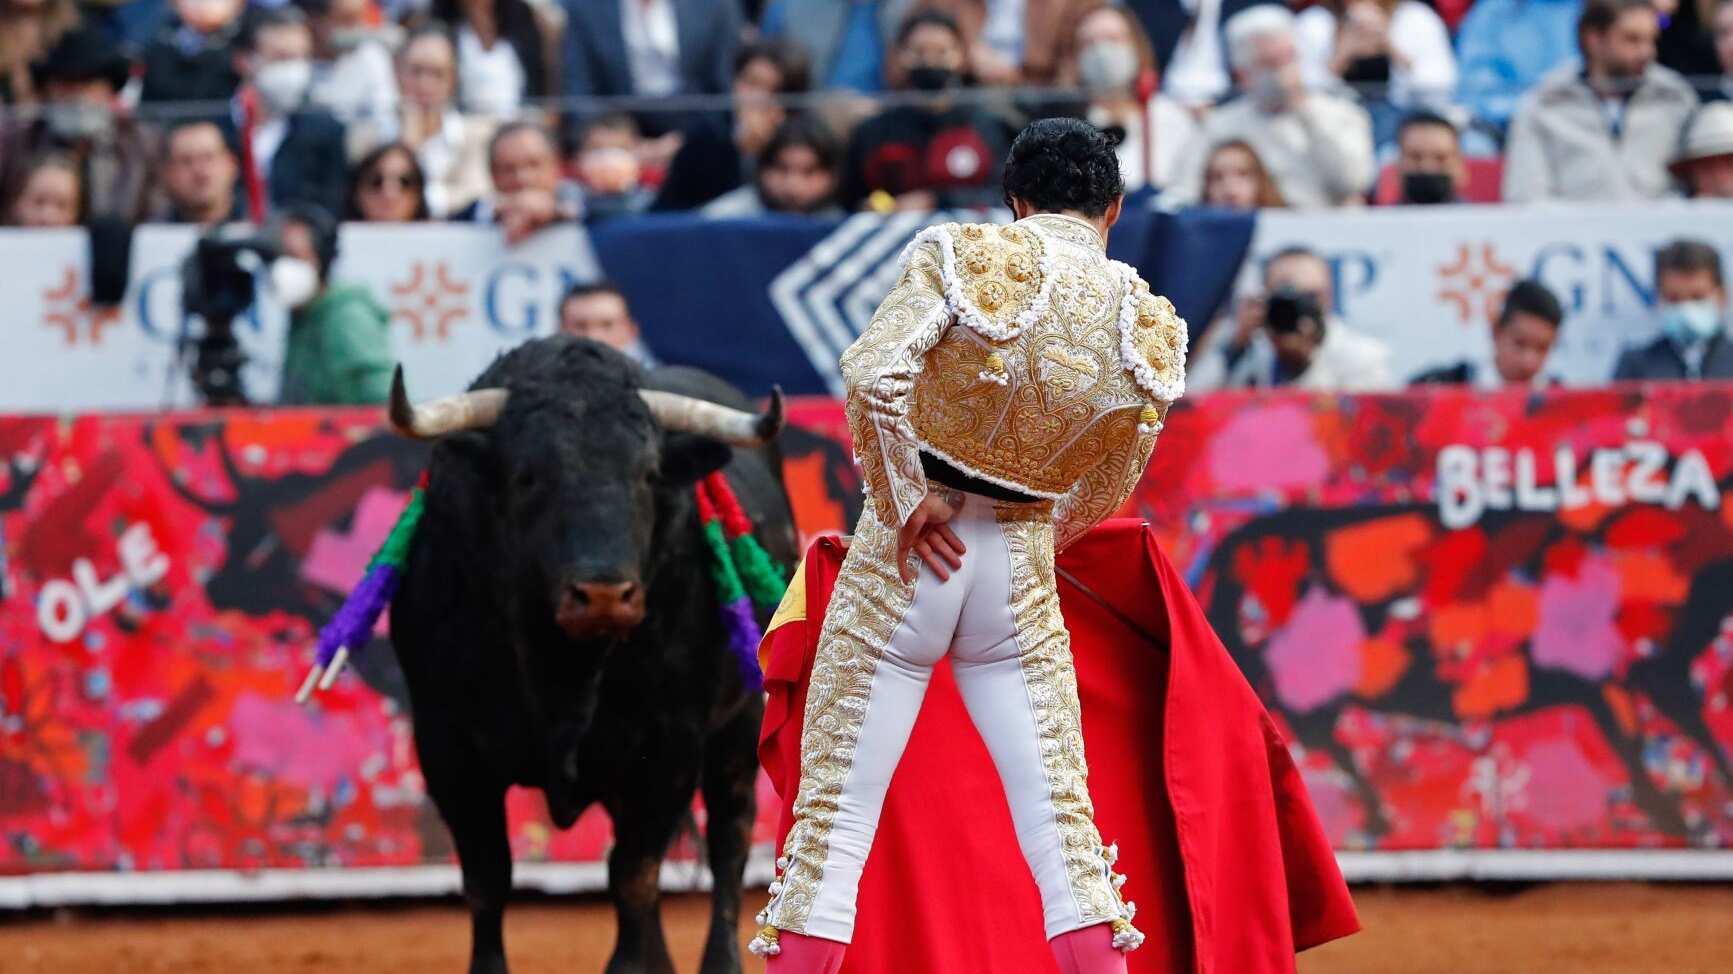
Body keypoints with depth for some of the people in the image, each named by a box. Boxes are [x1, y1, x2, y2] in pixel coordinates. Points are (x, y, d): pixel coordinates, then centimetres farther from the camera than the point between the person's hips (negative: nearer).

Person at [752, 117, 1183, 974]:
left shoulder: (965, 257, -8)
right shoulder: (1146, 327, 1)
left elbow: (873, 374, -21)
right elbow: (1108, 489, 9)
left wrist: (903, 499, -11)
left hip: (909, 558, -2)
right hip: (1022, 576, 2)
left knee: (836, 805, 2)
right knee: (1060, 815, 4)